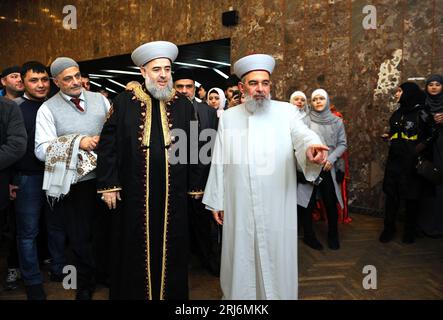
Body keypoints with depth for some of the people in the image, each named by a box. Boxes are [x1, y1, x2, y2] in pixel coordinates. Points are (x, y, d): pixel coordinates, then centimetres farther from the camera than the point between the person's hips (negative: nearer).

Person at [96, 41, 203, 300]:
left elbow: (193, 149, 5)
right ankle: (135, 292, 33)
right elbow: (107, 145, 0)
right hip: (134, 195, -1)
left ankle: (171, 293, 34)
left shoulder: (184, 104, 3)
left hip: (173, 196, 1)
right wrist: (109, 185, -4)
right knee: (136, 252, 13)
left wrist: (195, 187, 5)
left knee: (171, 251, 14)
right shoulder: (125, 102, -1)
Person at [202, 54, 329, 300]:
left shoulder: (286, 111, 1)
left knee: (275, 262, 11)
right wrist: (216, 201, 5)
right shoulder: (228, 117, 6)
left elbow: (301, 134, -18)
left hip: (277, 207, -1)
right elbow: (219, 162, 6)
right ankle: (239, 294, 34)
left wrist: (311, 146, -41)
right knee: (241, 262, 13)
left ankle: (276, 294, 32)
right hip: (239, 208, 1)